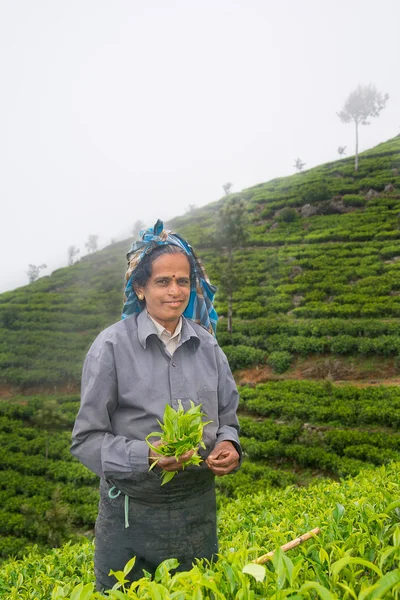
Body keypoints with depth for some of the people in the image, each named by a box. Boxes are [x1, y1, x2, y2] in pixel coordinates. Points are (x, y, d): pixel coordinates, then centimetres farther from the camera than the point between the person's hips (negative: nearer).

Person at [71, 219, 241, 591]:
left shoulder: (206, 344, -1)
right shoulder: (112, 346, -13)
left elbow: (227, 418, 10)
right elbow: (86, 439, -11)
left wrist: (227, 445, -12)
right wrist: (146, 456, -25)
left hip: (199, 510, 4)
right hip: (131, 515, -3)